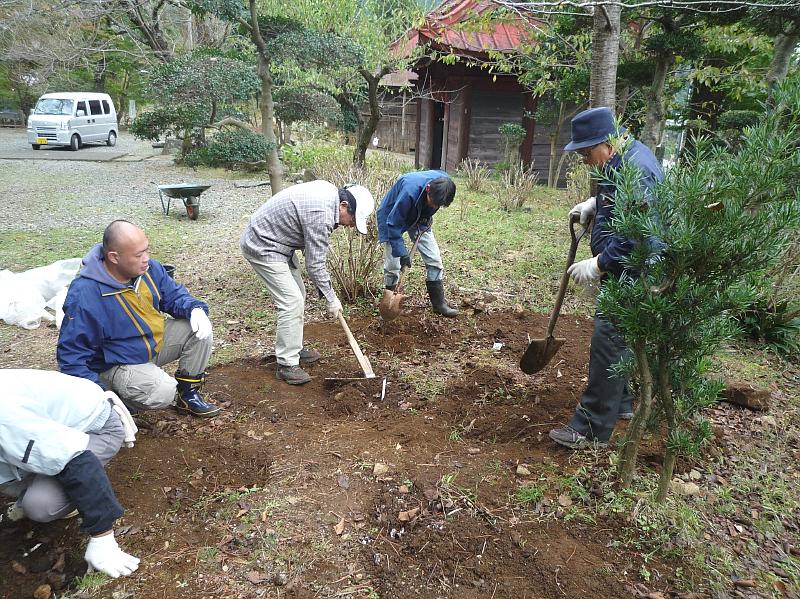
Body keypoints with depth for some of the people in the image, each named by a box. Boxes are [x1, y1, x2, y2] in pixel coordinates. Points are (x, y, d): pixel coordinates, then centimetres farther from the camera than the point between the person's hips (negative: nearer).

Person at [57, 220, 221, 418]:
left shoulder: (149, 268, -10)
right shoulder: (84, 296, -29)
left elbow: (174, 295, 5)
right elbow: (71, 354, -23)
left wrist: (195, 309, -19)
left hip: (156, 340, 7)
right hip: (117, 364, -7)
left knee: (199, 329, -10)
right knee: (162, 392, -31)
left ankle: (188, 394, 5)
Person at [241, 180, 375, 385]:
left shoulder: (328, 191, 0)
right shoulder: (321, 214, -29)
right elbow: (315, 265, -22)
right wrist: (332, 299, -11)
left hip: (275, 241, 10)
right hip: (262, 247, -10)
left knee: (297, 296, 14)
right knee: (292, 302, -12)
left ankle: (294, 349, 26)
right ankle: (286, 364, -2)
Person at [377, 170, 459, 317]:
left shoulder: (443, 182, -24)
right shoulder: (410, 191, -42)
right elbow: (394, 224, -33)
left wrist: (427, 219, -9)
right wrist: (402, 253, -31)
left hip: (419, 219, 5)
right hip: (392, 216, -5)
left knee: (434, 260, -1)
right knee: (392, 265, -6)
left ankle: (439, 303, 10)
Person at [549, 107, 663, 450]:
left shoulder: (633, 171, -24)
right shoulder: (626, 156, 9)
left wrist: (598, 264, -26)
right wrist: (593, 203, 11)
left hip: (629, 277, -11)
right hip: (624, 272, 11)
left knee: (607, 346, -7)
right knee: (620, 340, 21)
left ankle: (592, 430, 2)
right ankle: (621, 403, 38)